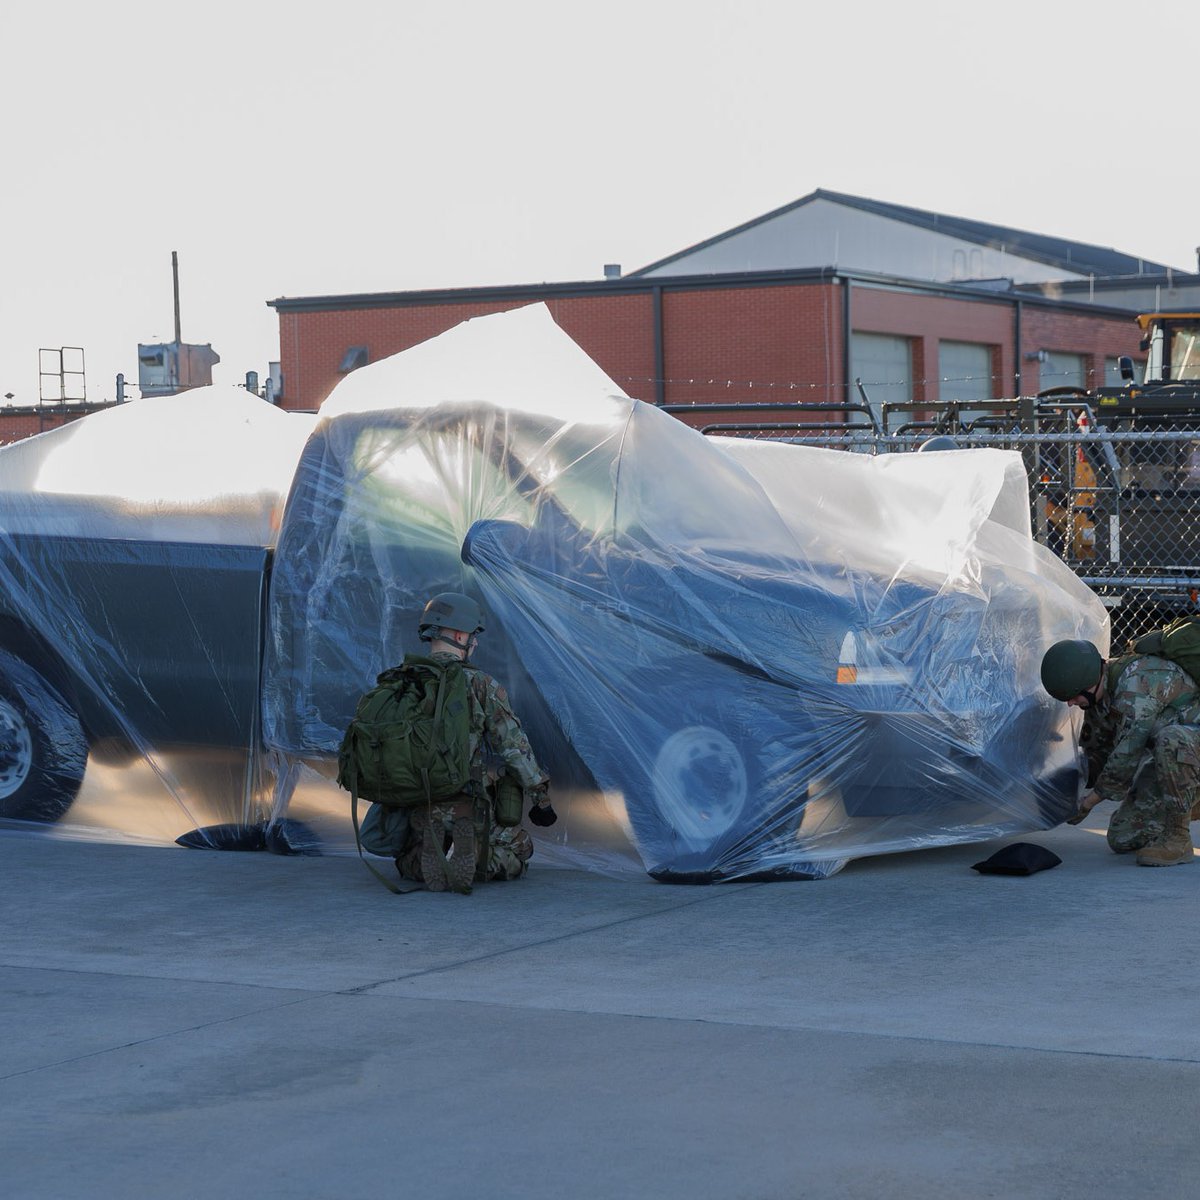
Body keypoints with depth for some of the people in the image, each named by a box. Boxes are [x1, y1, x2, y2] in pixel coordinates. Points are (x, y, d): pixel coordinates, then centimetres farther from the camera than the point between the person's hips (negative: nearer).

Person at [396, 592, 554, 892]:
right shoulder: (482, 686, -9)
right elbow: (514, 746, -8)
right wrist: (541, 798, 2)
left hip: (416, 809, 3)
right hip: (466, 808, -3)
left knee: (408, 864, 31)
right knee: (518, 846, 22)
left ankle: (428, 858, -8)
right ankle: (472, 855, -13)